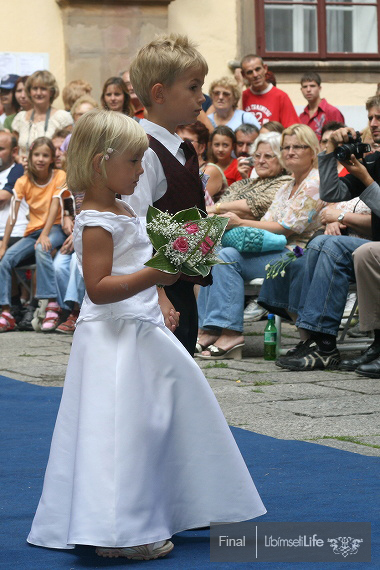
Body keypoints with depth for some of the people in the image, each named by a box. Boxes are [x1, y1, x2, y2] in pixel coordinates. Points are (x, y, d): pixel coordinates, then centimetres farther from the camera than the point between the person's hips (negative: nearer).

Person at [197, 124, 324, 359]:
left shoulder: (315, 184, -7)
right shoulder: (287, 188, 24)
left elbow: (285, 229, -14)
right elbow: (268, 223, 15)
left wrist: (240, 223, -15)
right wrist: (233, 223, -4)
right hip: (275, 251, 9)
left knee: (229, 258, -24)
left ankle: (231, 332, -29)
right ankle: (209, 330, -16)